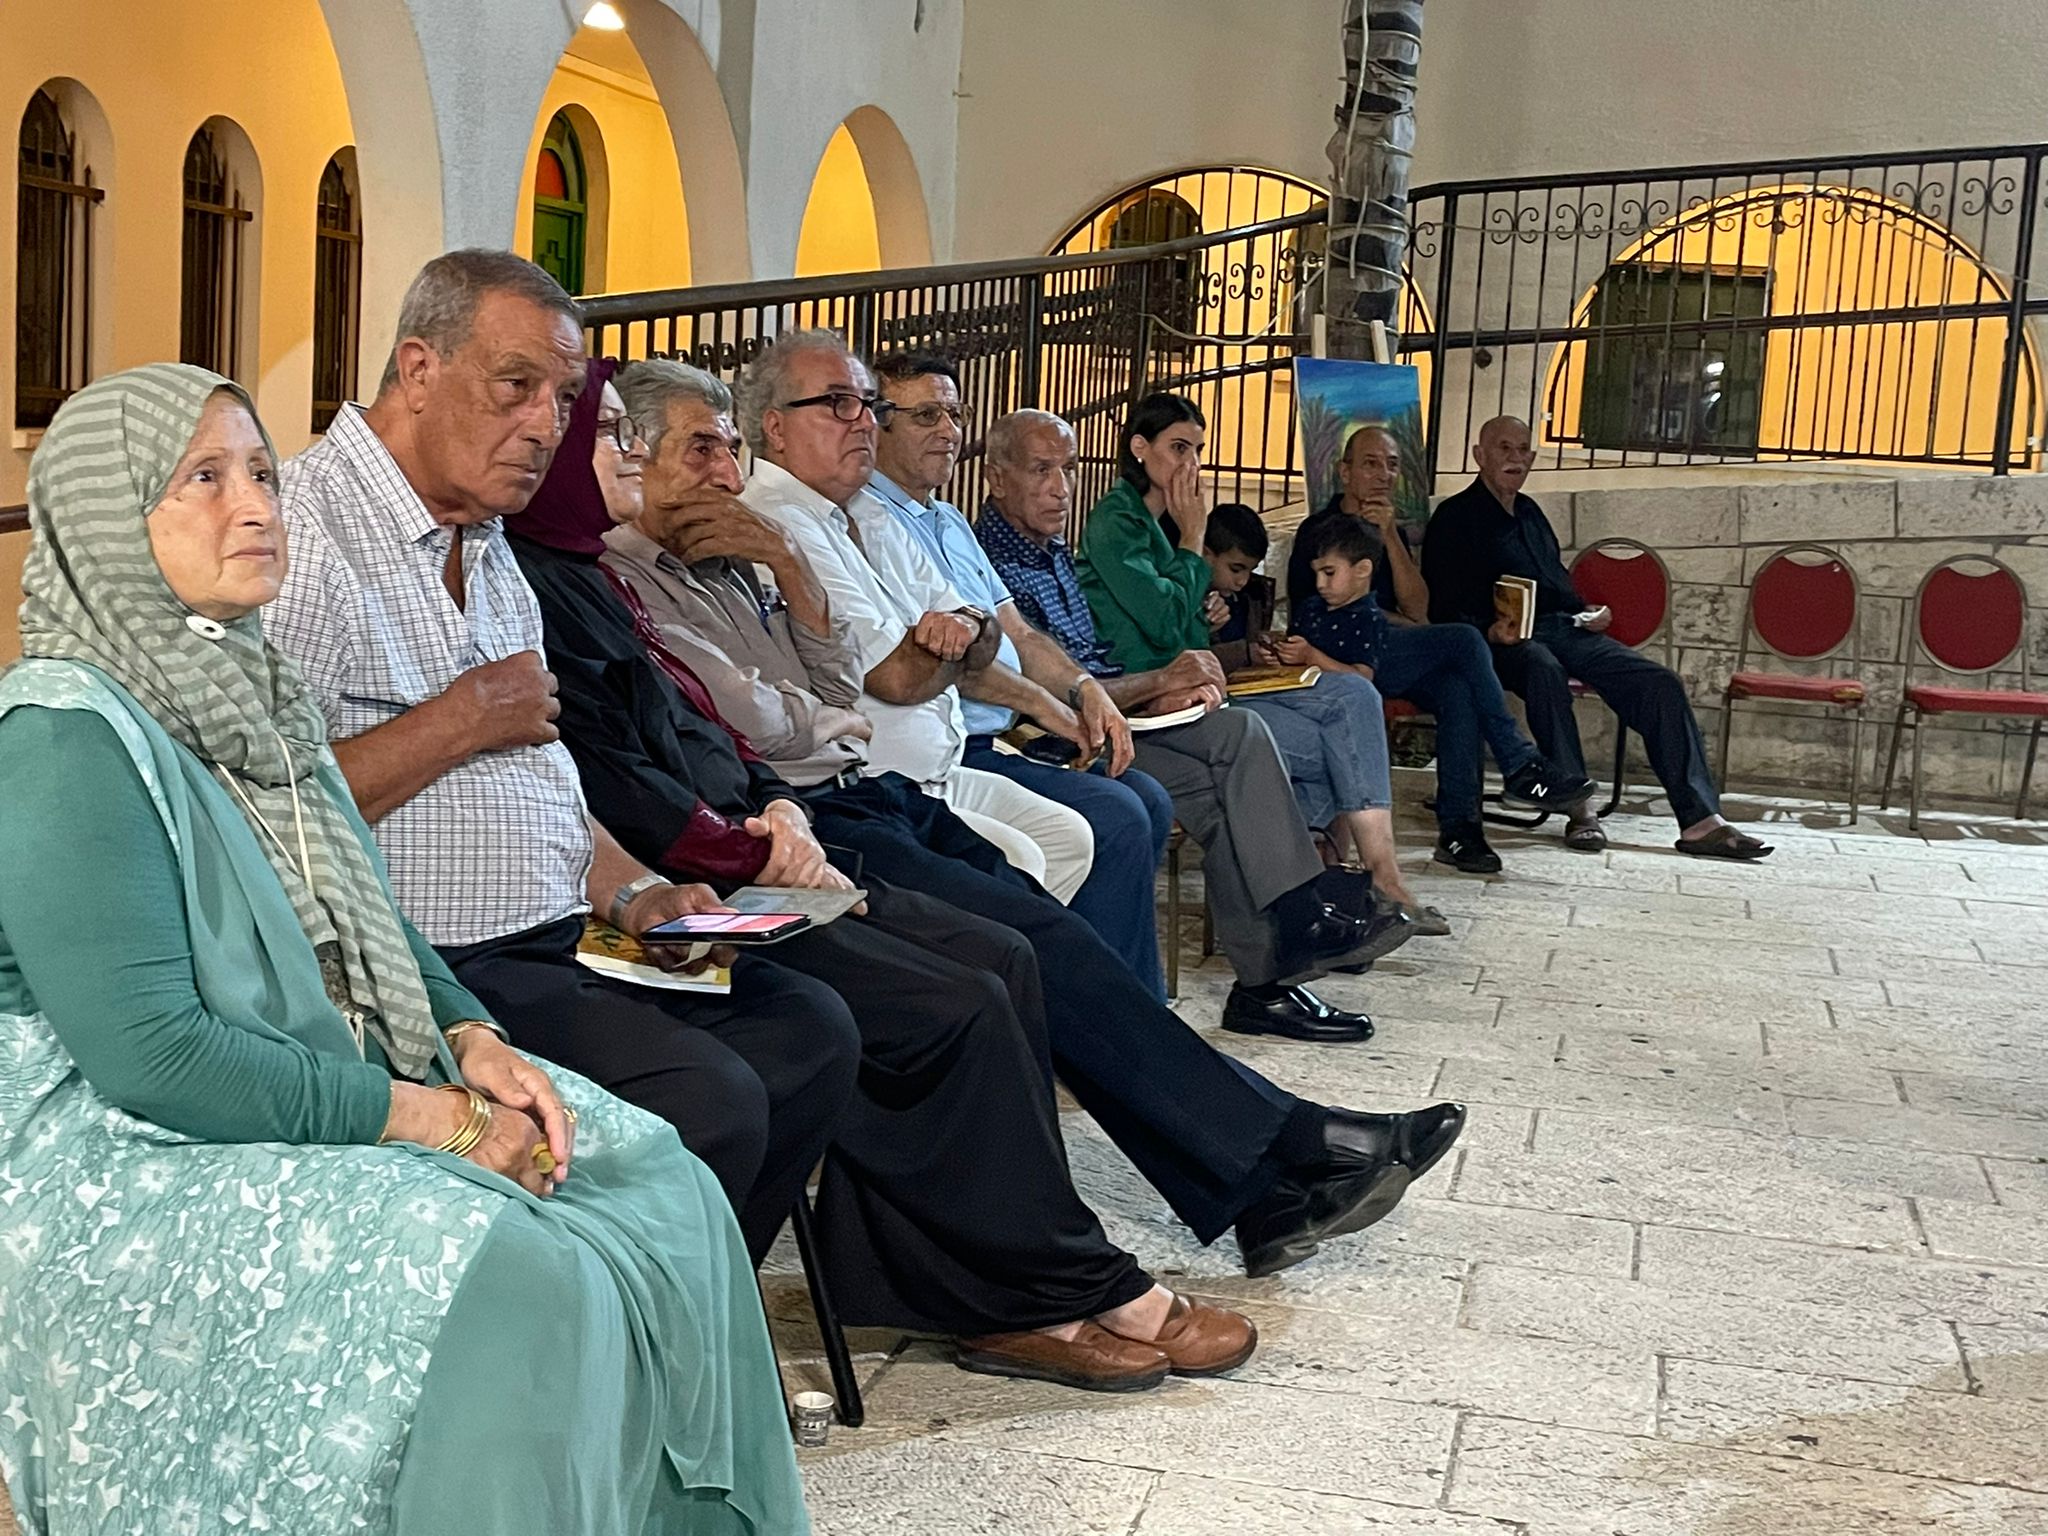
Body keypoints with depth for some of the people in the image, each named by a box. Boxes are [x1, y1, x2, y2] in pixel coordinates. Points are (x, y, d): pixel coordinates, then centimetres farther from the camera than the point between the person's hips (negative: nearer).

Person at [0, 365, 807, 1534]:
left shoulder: (255, 692, 13)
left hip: (342, 1106, 9)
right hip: (132, 1165, -9)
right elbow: (149, 1053, -23)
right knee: (516, 1279, -28)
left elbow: (368, 928, 19)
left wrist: (473, 1039, -1)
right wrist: (428, 1119, -20)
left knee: (666, 1189, -4)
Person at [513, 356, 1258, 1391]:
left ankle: (1012, 1296, -2)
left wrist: (777, 806, 2)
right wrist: (759, 854, -12)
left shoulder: (579, 576, 20)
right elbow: (613, 791, -19)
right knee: (956, 1012, -17)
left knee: (999, 962, -1)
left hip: (735, 870, 10)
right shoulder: (532, 587, -11)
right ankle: (1072, 1293, -3)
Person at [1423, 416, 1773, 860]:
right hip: (1509, 640, -7)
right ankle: (1580, 810, -39)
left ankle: (1700, 820, -20)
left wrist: (1585, 611, 14)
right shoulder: (1455, 518, 4)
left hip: (1566, 629, 7)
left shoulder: (1529, 512, 27)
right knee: (1543, 668, -42)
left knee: (1660, 682, -14)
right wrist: (1489, 631, -24)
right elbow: (1444, 607, -5)